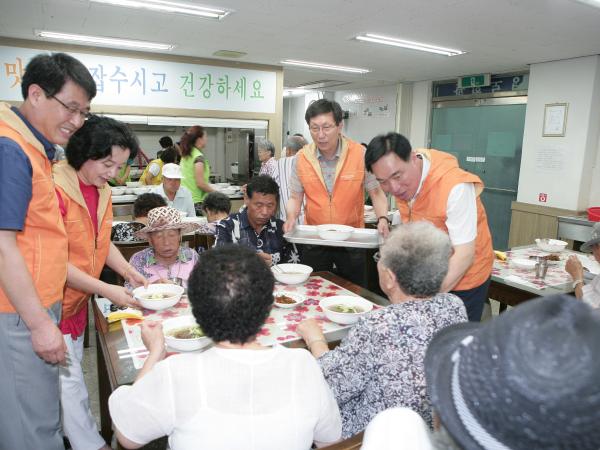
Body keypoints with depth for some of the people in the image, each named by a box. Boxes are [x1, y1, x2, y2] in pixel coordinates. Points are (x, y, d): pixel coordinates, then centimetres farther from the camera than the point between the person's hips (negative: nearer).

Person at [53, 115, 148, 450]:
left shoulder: (103, 191, 4)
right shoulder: (55, 187, -22)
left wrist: (129, 272, -1)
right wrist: (106, 290, -23)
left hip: (80, 300, 8)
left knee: (72, 370, 21)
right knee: (68, 378, 4)